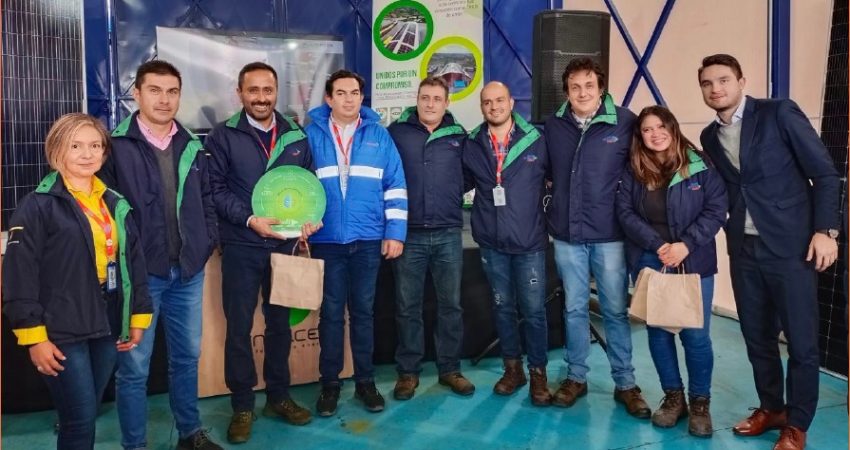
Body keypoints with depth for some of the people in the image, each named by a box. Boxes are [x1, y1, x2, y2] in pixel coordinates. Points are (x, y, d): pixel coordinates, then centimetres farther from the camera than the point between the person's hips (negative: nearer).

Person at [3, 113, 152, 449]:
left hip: (107, 328, 6)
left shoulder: (115, 205, 10)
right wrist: (33, 336, -14)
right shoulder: (38, 205, -9)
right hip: (61, 332, -5)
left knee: (86, 416, 16)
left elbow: (134, 263, 14)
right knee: (80, 420, -3)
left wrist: (138, 317, 11)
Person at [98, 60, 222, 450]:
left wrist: (208, 242, 6)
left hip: (189, 271, 5)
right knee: (134, 365, 4)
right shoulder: (116, 145, -6)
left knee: (187, 356, 16)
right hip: (139, 273, -5)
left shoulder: (192, 147, 9)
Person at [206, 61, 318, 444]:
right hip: (241, 247, -3)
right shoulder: (223, 136, -2)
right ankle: (242, 406, 19)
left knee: (280, 323, 13)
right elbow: (214, 190, -7)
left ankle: (278, 397, 28)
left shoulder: (296, 136, 7)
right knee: (239, 327, 5)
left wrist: (308, 219, -9)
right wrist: (249, 220, -19)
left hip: (284, 244, 3)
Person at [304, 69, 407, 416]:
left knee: (363, 311, 10)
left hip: (368, 239, 1)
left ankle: (365, 381, 22)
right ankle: (329, 383, 20)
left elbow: (395, 186, 4)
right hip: (327, 240, -1)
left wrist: (395, 232, -2)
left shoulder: (379, 135, 5)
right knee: (331, 313, 6)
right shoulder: (311, 134, 2)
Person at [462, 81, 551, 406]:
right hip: (491, 243, 2)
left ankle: (538, 373, 19)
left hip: (530, 242, -2)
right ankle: (513, 368, 29)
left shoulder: (536, 141, -4)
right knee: (502, 308, 13)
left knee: (533, 310, 3)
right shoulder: (471, 145, 2)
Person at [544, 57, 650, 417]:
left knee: (615, 311, 7)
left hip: (609, 233, -2)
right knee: (574, 309, 12)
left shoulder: (625, 122, -6)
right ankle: (576, 377, 26)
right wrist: (557, 199, 9)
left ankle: (625, 383, 21)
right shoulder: (553, 126, 3)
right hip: (567, 233, 2)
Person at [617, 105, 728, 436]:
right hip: (649, 262, 2)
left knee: (695, 334, -2)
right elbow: (625, 211, -5)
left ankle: (700, 402, 17)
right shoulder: (634, 170, 3)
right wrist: (657, 245, -16)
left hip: (693, 262, -2)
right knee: (658, 331, 9)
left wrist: (686, 245, -17)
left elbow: (716, 208, -7)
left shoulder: (700, 165, -4)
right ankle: (673, 396, 25)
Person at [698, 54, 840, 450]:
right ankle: (771, 407, 31)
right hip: (744, 250, 5)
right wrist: (733, 235, 8)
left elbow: (824, 173, -7)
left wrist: (824, 230, -12)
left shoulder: (779, 113, -6)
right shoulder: (710, 136, 9)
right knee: (757, 337, 13)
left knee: (801, 341, 1)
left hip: (792, 247, -5)